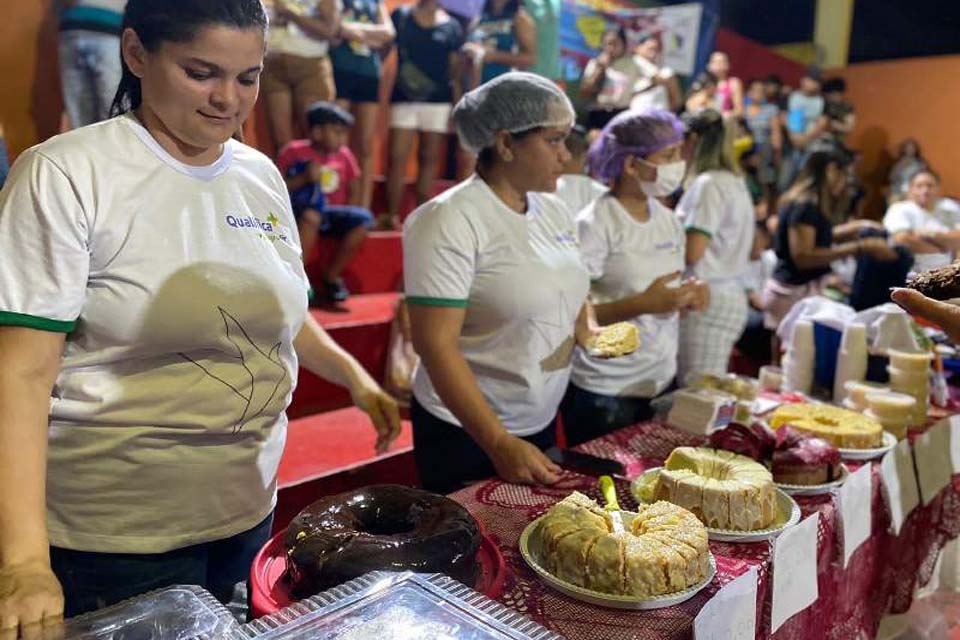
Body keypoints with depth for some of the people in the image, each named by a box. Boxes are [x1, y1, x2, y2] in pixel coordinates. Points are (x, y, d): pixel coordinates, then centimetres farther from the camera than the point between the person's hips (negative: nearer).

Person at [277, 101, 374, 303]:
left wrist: (345, 220, 0)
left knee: (363, 218, -20)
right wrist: (303, 179, -22)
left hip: (330, 213, 4)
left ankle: (330, 276, -8)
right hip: (298, 212, -4)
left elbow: (353, 190, 14)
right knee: (312, 215, -37)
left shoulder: (344, 155, 6)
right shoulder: (293, 151, -6)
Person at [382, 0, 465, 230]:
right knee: (397, 157, -6)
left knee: (428, 158, 6)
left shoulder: (452, 26, 7)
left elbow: (455, 70, 7)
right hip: (403, 98, -1)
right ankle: (392, 214, 1)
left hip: (438, 101, 1)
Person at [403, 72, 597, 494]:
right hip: (465, 432, -7)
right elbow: (435, 344, -23)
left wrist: (591, 331, -4)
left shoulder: (554, 211, 3)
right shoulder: (450, 221, -19)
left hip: (541, 424, 7)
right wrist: (499, 443, -24)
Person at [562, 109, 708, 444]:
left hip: (662, 382, 7)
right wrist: (642, 304, -27)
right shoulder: (595, 224, -15)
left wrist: (690, 298, -4)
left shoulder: (669, 221, 8)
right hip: (605, 392, -7)